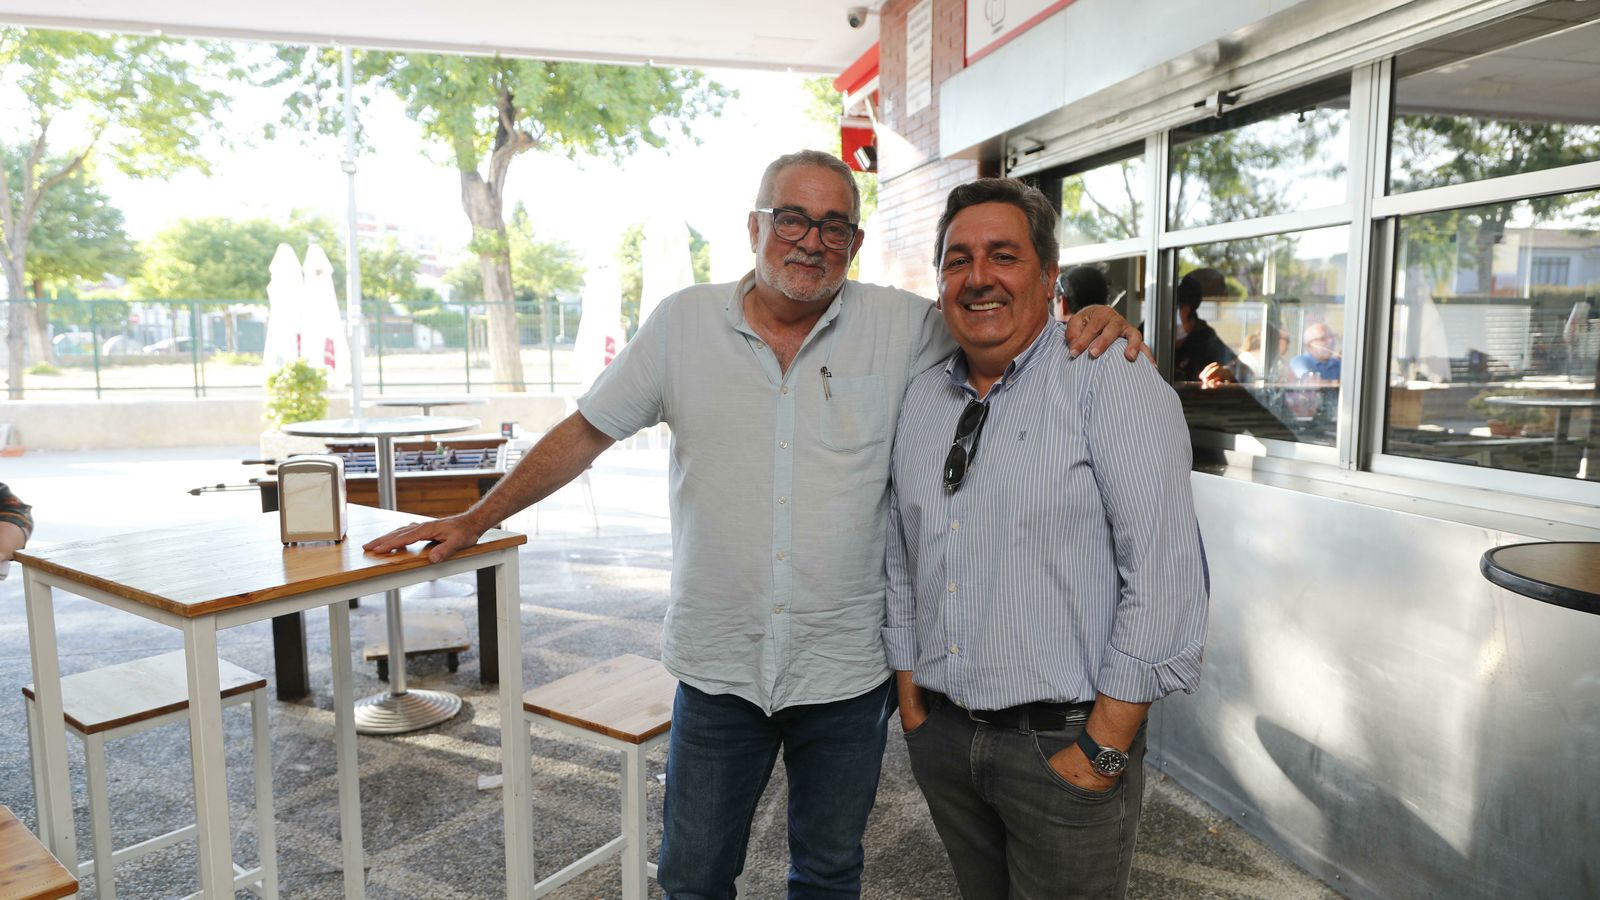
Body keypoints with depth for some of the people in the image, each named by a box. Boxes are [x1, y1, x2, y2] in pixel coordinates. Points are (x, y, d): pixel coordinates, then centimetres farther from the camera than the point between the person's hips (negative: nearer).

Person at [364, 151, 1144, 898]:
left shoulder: (900, 328, -5)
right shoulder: (684, 322, -3)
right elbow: (585, 433, 3)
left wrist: (1085, 322, -17)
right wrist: (473, 521, 4)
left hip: (847, 668, 0)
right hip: (718, 666, 0)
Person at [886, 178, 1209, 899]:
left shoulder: (1114, 386, -12)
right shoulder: (920, 400, 7)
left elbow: (1165, 577, -18)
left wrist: (1104, 747, -17)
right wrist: (910, 699, 9)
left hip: (1063, 742, -5)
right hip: (941, 734, 6)